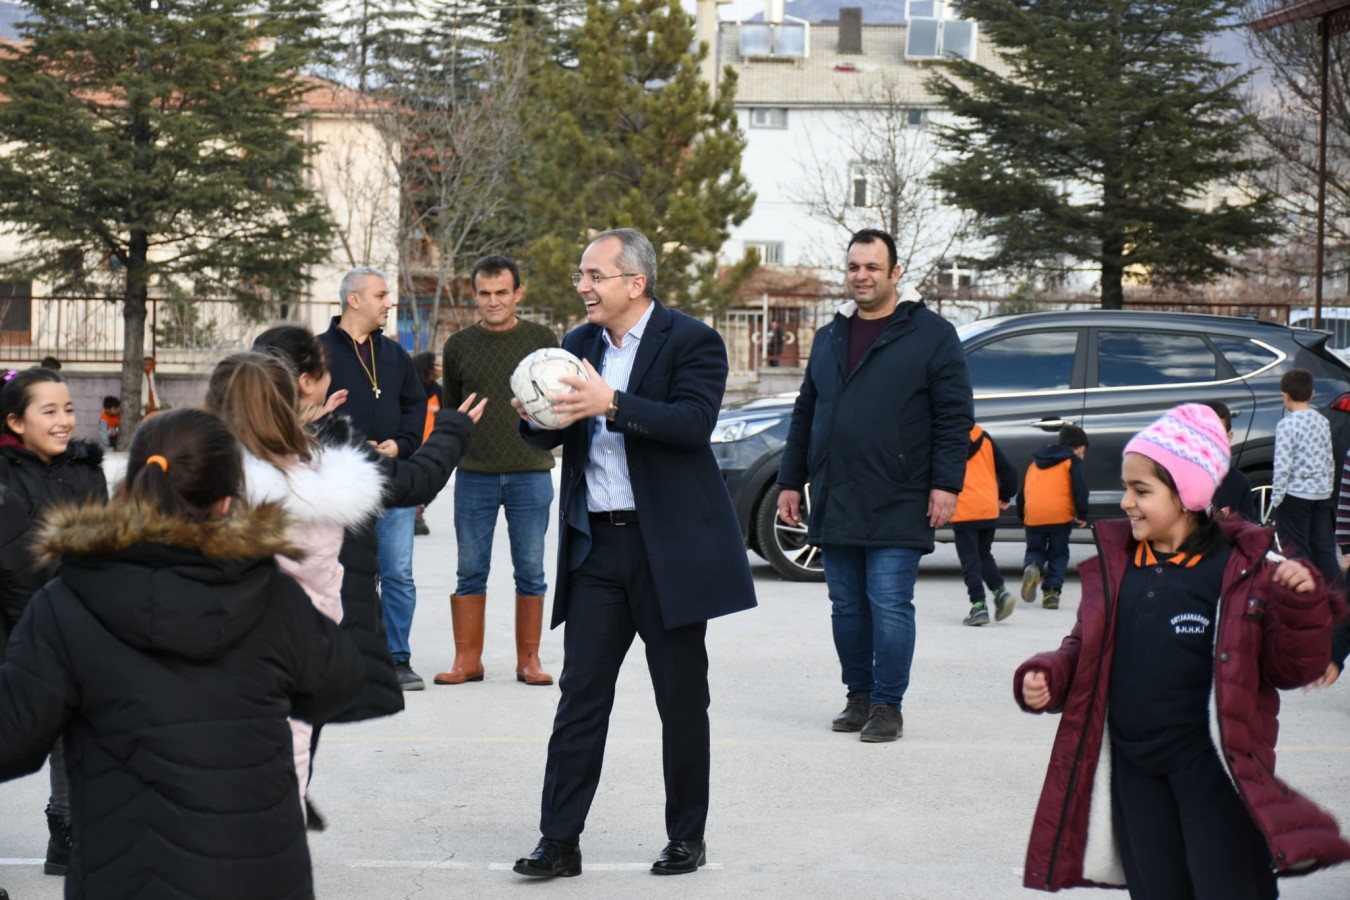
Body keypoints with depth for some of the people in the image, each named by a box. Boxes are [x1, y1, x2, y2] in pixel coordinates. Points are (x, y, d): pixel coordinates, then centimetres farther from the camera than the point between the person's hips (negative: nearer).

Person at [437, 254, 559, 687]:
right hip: (473, 474, 1)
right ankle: (467, 659, 10)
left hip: (530, 473, -1)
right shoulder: (459, 346, 8)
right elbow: (449, 409, 16)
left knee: (530, 572, 4)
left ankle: (529, 660, 11)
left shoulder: (542, 340, 4)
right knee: (471, 573, 3)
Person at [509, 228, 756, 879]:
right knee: (580, 697, 2)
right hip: (596, 545, 5)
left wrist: (611, 404, -31)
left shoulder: (691, 342, -7)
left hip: (668, 547, -5)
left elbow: (695, 422, -21)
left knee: (682, 700, 6)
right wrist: (535, 417, -11)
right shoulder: (579, 344, 11)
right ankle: (560, 840, 5)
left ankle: (687, 838, 17)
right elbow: (548, 434, 13)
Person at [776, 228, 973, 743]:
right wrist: (791, 481, 17)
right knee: (846, 606, 9)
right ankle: (859, 697, 19)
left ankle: (887, 705, 2)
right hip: (834, 505, 6)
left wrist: (946, 484, -12)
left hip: (896, 507, -5)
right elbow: (805, 415, 21)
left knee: (890, 606, -5)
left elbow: (955, 416, -4)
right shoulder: (830, 338, 17)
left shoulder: (931, 334, -1)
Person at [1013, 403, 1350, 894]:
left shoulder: (1243, 567, -6)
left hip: (1211, 765, -5)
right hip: (1134, 764, 5)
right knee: (1157, 888, 11)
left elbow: (1290, 666, -4)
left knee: (1226, 885, -5)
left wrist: (1302, 607, -21)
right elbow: (1087, 650, 16)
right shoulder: (1114, 563, 7)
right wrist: (1047, 677, -3)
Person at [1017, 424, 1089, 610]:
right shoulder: (1072, 461, 7)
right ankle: (1052, 591, -1)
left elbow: (1022, 492, 24)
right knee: (1058, 555, 11)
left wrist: (1022, 516, 33)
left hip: (1033, 516, 3)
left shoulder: (1034, 463, 24)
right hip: (1060, 515, -3)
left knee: (1034, 549, 17)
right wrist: (1081, 515, 0)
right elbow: (1080, 488, -7)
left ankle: (1031, 566, -16)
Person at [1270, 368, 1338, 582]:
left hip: (1296, 494, -6)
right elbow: (1330, 461, 14)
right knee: (1324, 550, 9)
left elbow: (1282, 466, -16)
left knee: (1297, 551, 1)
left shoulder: (1287, 424, -12)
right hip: (1322, 493, 6)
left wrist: (1276, 499, -11)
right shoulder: (1322, 421, 8)